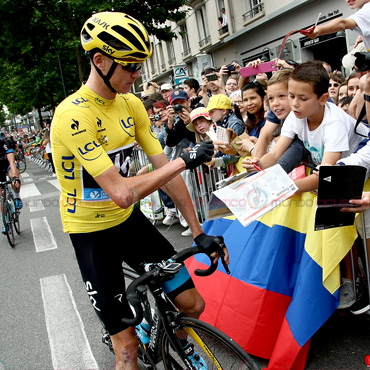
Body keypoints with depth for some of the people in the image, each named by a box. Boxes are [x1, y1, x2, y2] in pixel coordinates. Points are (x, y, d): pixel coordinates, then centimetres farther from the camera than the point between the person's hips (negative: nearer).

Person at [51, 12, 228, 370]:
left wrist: (198, 232, -3)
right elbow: (121, 192, -32)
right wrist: (185, 160, -24)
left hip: (128, 220, 6)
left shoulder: (131, 104, -2)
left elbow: (164, 169, -3)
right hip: (90, 232, -5)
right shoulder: (73, 115, -26)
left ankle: (178, 339, 37)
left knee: (193, 305, 5)